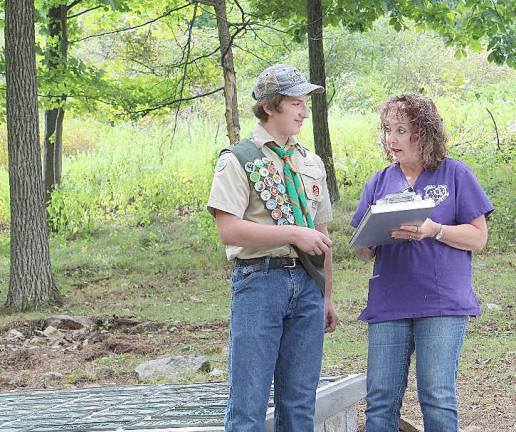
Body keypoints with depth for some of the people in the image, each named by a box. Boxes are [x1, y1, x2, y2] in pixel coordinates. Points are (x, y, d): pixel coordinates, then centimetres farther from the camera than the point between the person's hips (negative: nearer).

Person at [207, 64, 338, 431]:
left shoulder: (312, 163, 17)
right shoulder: (239, 160, -2)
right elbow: (229, 230, -13)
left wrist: (327, 296, 20)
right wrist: (293, 234, -17)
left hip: (306, 284, 6)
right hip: (260, 280, -6)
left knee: (300, 402, 7)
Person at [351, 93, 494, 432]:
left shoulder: (455, 174, 4)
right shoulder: (380, 182, 14)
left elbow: (478, 237, 0)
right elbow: (363, 251, 15)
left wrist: (434, 230, -16)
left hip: (442, 303, -3)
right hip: (388, 305, 3)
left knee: (438, 398, -7)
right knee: (380, 401, 0)